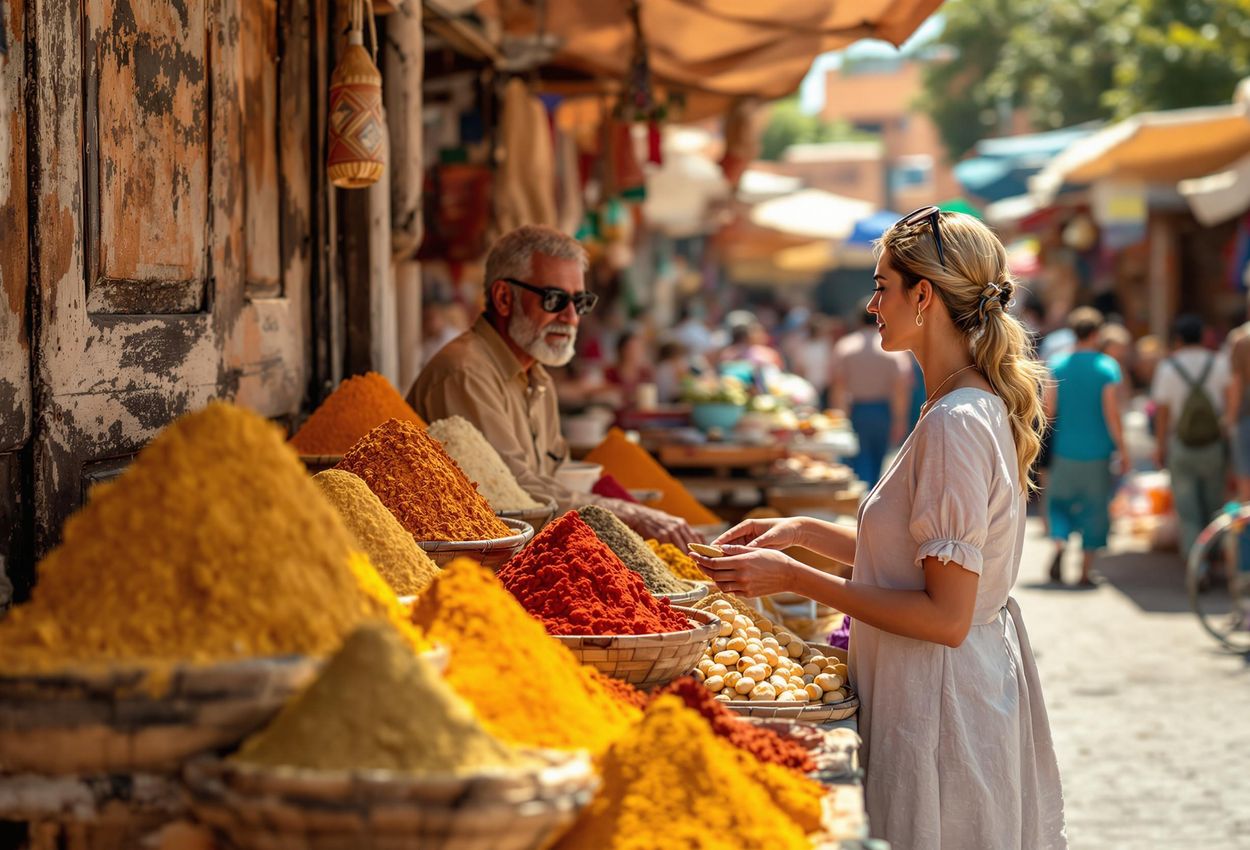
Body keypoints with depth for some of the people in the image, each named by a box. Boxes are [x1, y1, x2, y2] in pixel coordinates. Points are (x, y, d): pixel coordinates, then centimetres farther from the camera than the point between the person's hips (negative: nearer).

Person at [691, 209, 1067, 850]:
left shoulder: (956, 425, -21)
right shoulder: (983, 409, 10)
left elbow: (947, 617, -24)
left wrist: (797, 579, -20)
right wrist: (803, 533, 10)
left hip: (942, 709, -10)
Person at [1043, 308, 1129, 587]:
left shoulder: (1057, 365, -1)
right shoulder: (1107, 367, -8)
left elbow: (1048, 410, -1)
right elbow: (1112, 415, -11)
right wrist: (1123, 451, -3)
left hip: (1065, 450, 2)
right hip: (1097, 452, -2)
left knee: (1061, 503, 17)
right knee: (1095, 509, 7)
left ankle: (1059, 544, -9)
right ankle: (1086, 571, 7)